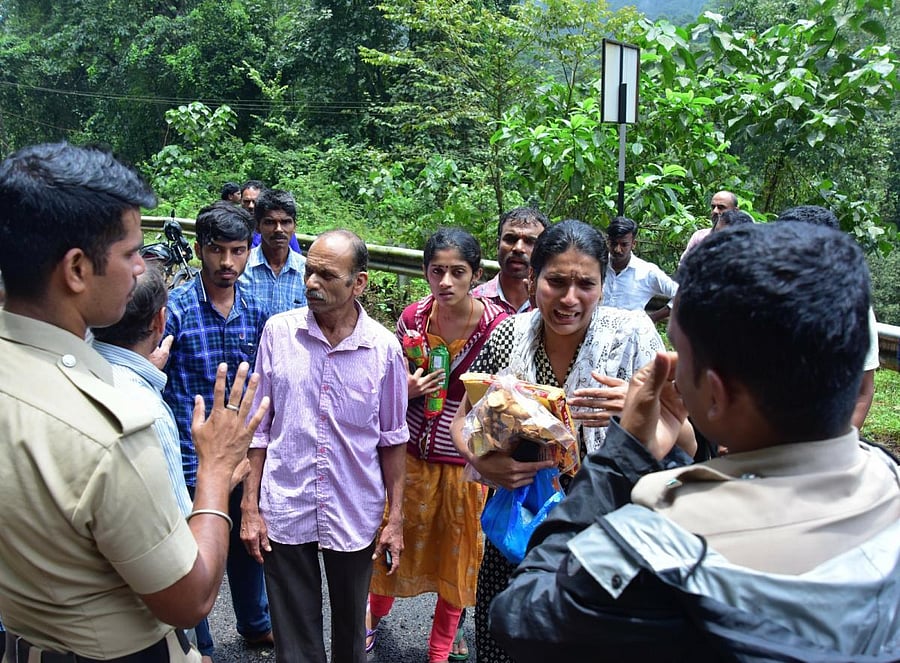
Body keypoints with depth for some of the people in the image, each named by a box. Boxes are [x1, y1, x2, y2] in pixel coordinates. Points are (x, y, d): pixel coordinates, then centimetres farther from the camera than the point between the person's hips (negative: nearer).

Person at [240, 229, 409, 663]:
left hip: (355, 518, 0)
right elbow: (259, 427, 1)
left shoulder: (384, 348, -8)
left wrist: (395, 518, 2)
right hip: (283, 513, 0)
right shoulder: (278, 331, -6)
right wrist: (250, 507, 0)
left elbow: (392, 439, 1)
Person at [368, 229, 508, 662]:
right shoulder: (412, 317, -8)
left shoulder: (498, 325, -17)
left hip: (467, 462, -2)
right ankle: (377, 612, 51)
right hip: (411, 453, 2)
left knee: (458, 553, 16)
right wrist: (407, 389, -14)